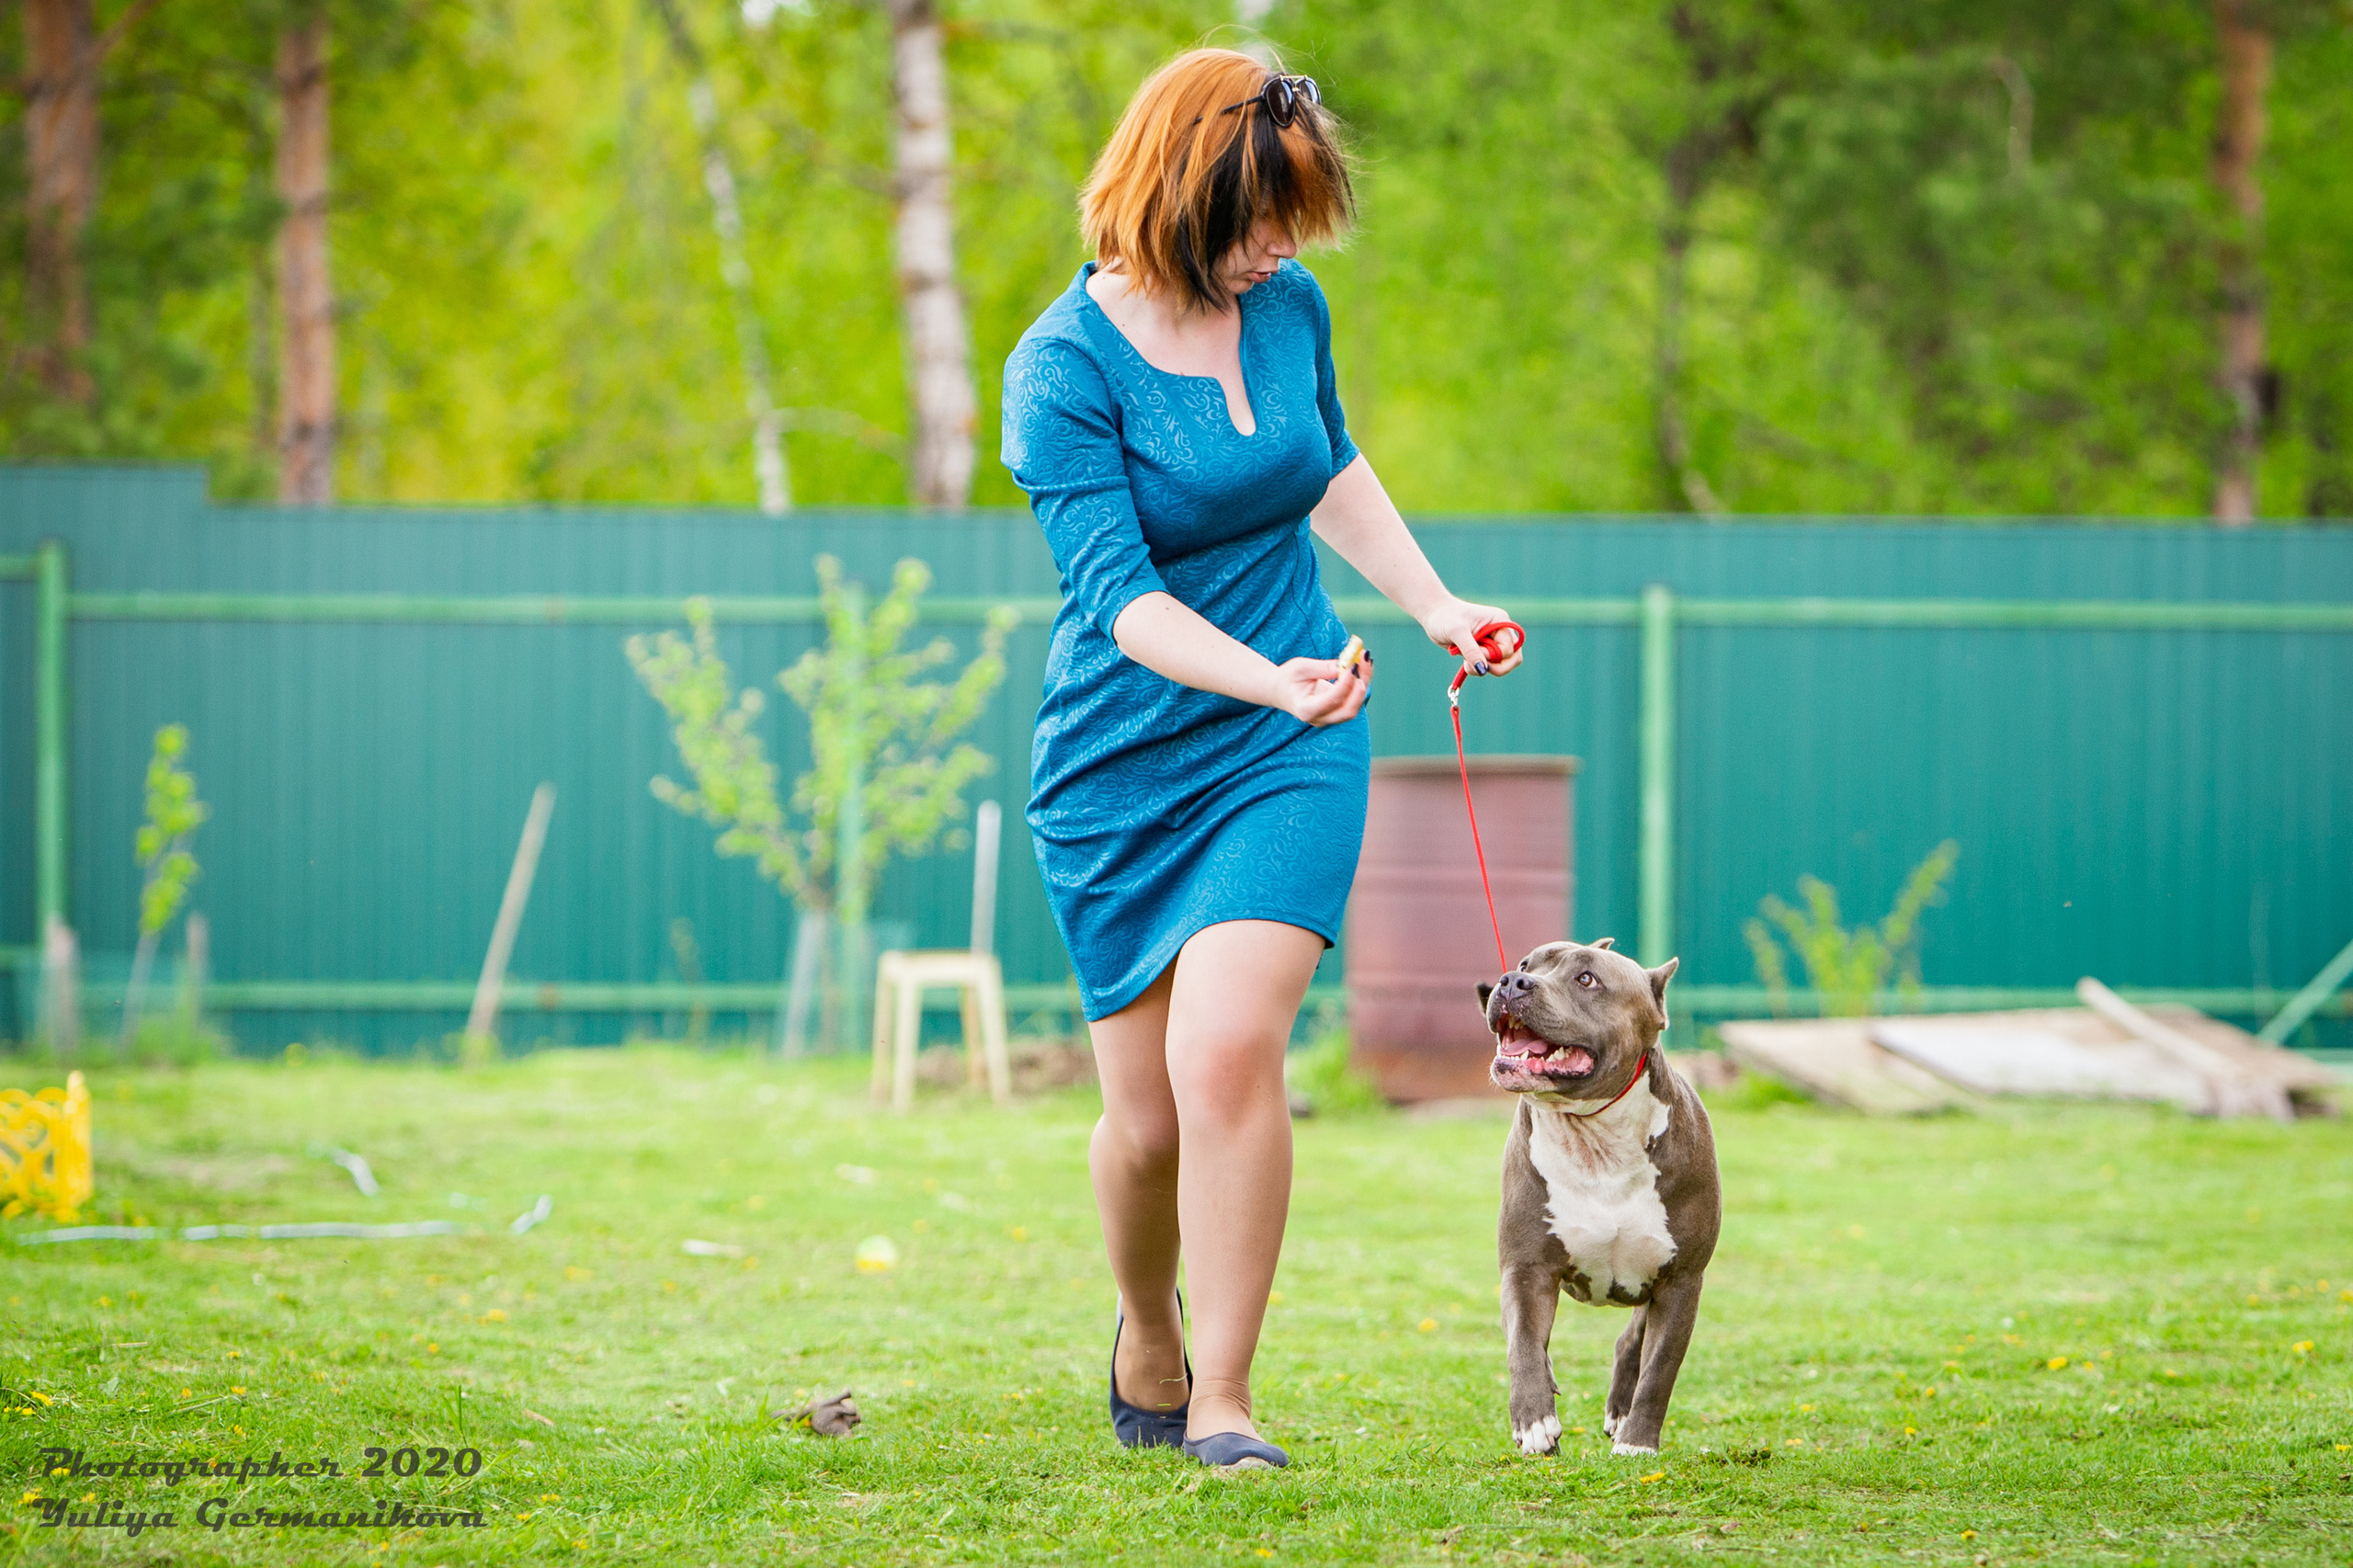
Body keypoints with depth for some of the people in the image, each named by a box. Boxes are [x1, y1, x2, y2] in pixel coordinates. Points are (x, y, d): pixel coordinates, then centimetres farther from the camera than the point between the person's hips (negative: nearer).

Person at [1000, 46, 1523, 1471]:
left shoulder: (1290, 308, 0)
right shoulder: (1064, 369, -15)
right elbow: (1119, 596, -24)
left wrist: (1437, 607, 20)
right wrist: (1267, 680, -38)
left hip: (1288, 756, 2)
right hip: (1122, 765, -2)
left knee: (1228, 1049, -20)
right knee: (1148, 1115, 5)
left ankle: (1221, 1400, -11)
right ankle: (1148, 1331, 37)